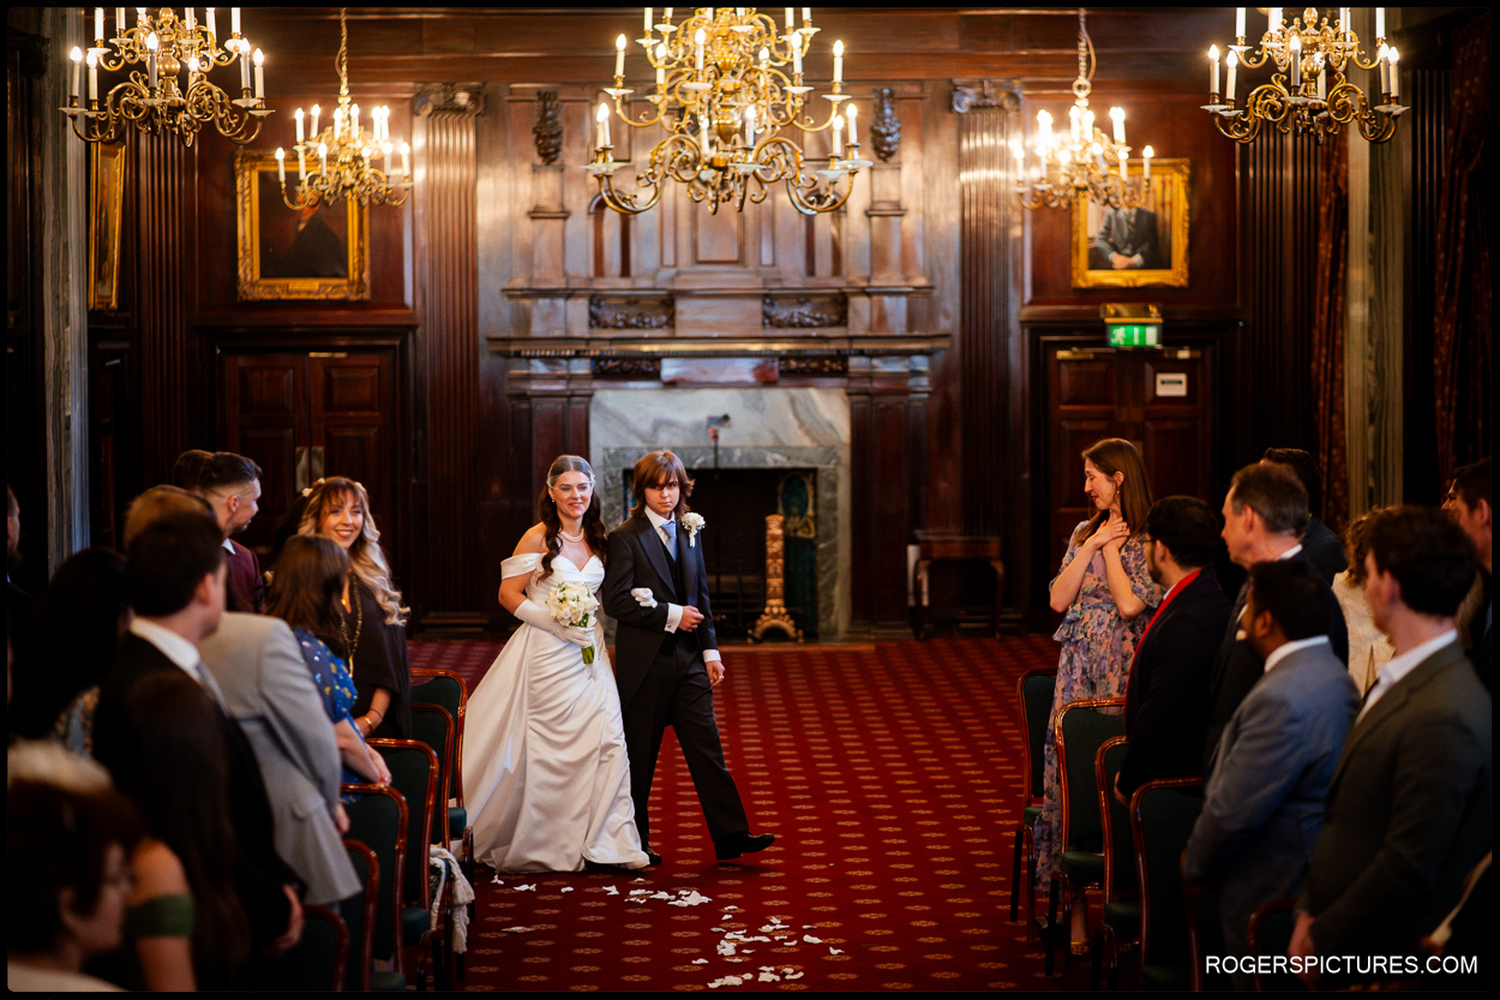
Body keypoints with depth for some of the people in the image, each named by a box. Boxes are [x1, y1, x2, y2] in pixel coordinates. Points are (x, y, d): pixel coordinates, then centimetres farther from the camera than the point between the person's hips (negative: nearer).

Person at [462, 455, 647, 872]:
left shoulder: (596, 539, 10)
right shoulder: (538, 538, -7)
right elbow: (509, 594, -8)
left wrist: (593, 629, 7)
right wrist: (559, 624, -15)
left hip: (589, 653, 5)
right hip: (546, 652, -5)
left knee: (605, 740, -4)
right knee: (551, 747, -1)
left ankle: (602, 841, 3)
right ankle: (550, 845, 14)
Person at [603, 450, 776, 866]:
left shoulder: (689, 533, 12)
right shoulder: (625, 538, -7)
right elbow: (616, 601, -14)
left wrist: (710, 650, 10)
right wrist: (671, 615, -14)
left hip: (688, 660, 5)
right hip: (645, 663, -5)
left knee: (707, 748, 1)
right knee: (639, 756, 4)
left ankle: (730, 834, 1)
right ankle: (634, 842, 15)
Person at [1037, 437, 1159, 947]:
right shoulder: (1084, 532, 13)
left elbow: (1129, 603, -17)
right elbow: (1059, 599, 4)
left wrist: (1111, 547, -7)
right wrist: (1092, 546, -3)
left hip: (1124, 673, -5)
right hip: (1078, 669, 5)